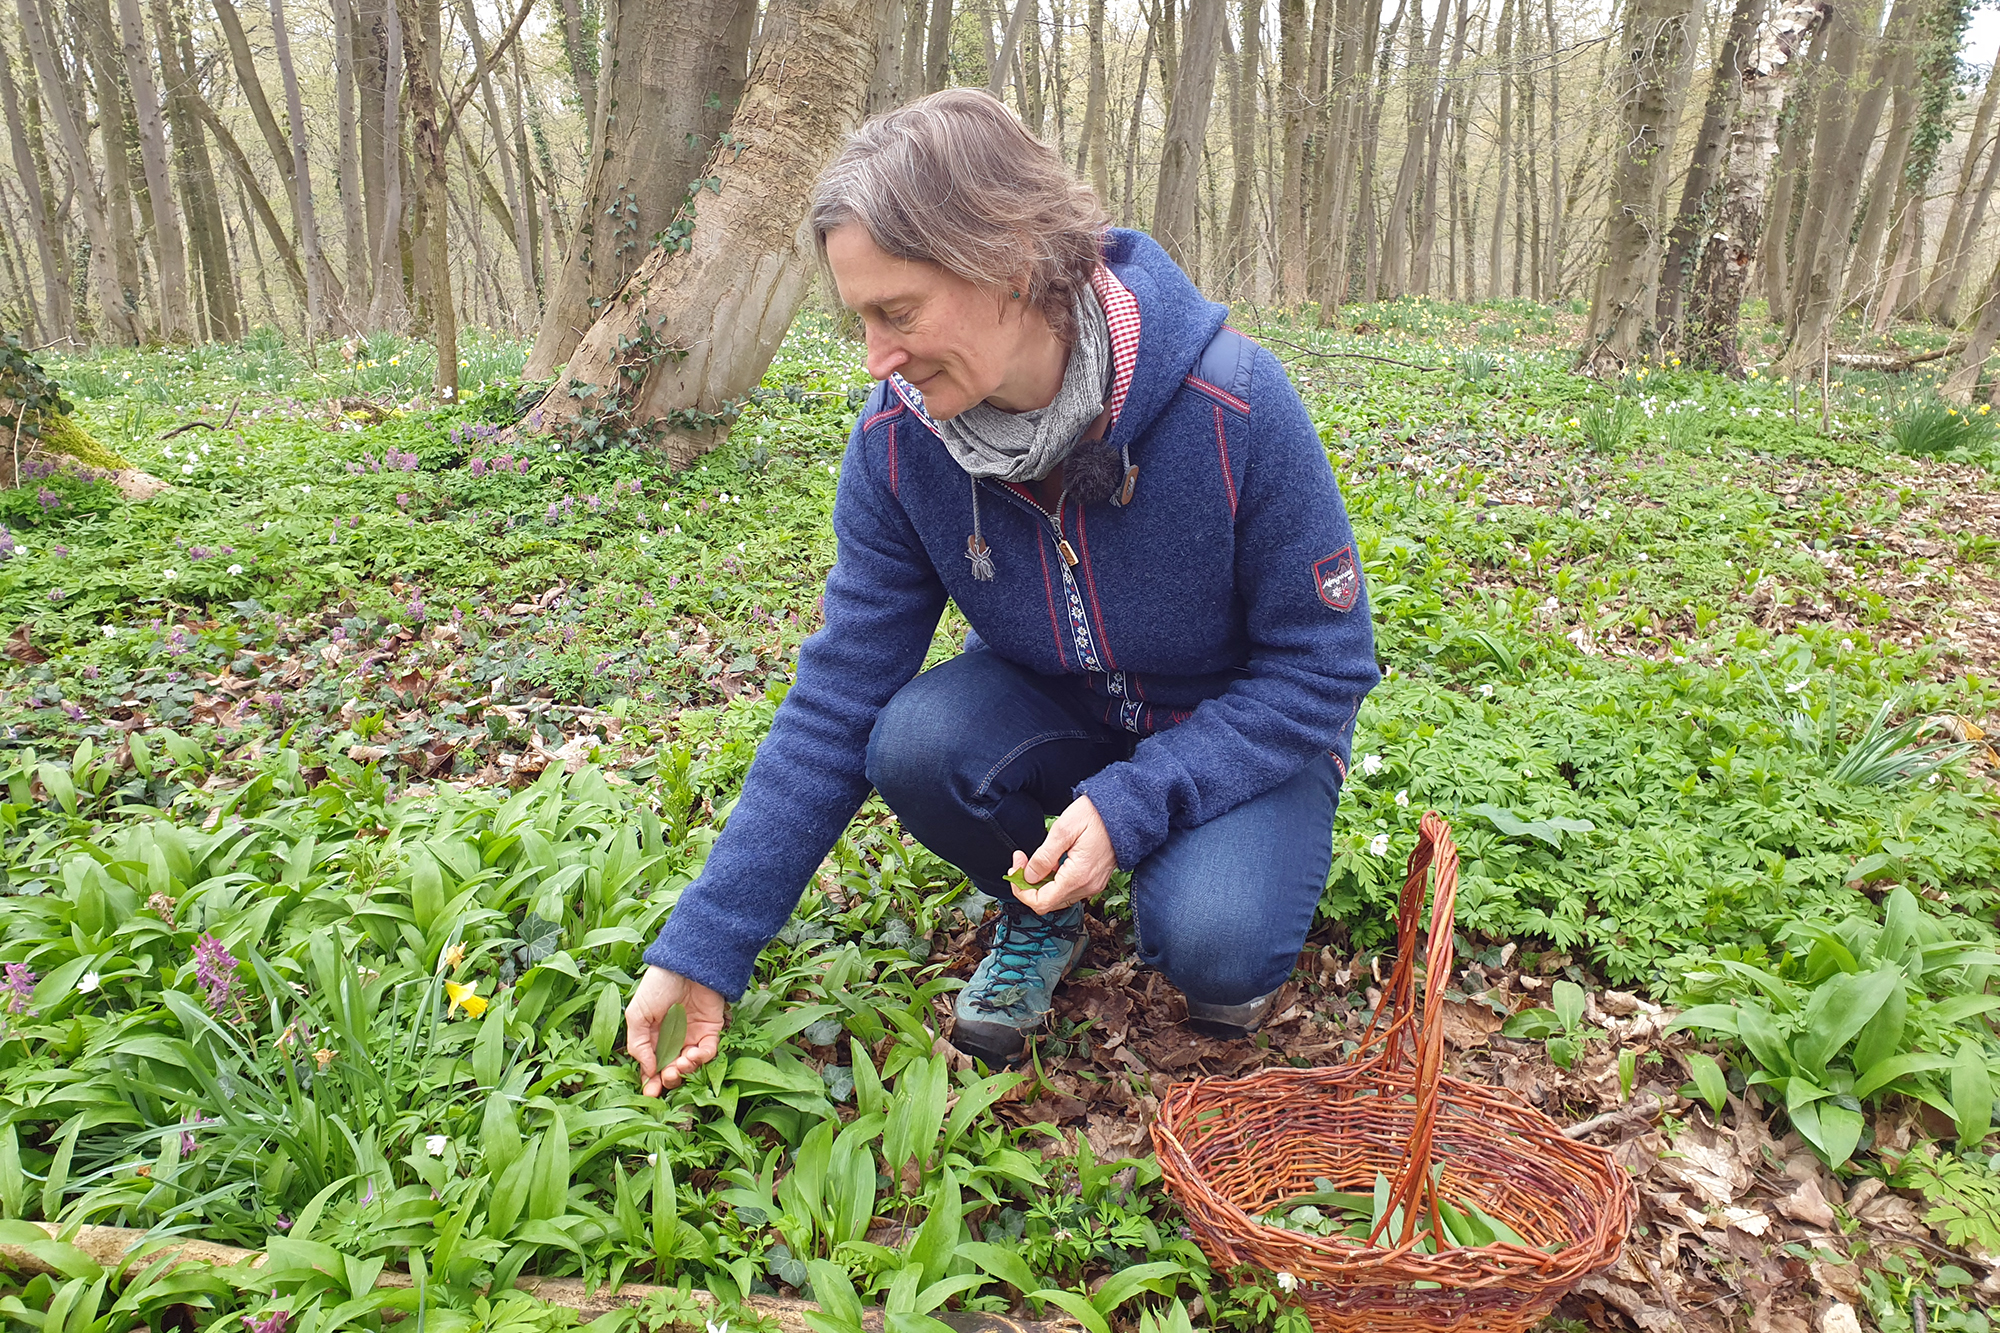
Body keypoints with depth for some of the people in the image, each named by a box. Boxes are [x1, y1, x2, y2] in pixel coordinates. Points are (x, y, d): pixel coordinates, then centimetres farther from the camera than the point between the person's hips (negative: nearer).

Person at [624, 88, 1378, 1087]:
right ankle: (1040, 919, 4)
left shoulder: (1233, 404, -29)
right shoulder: (899, 437, -18)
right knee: (912, 746, -28)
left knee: (1210, 946, -30)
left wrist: (1132, 805, -31)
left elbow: (1321, 663, -19)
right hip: (1055, 708, 4)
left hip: (1240, 732, -3)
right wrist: (704, 945, -19)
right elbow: (840, 693, -16)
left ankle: (1229, 883, 9)